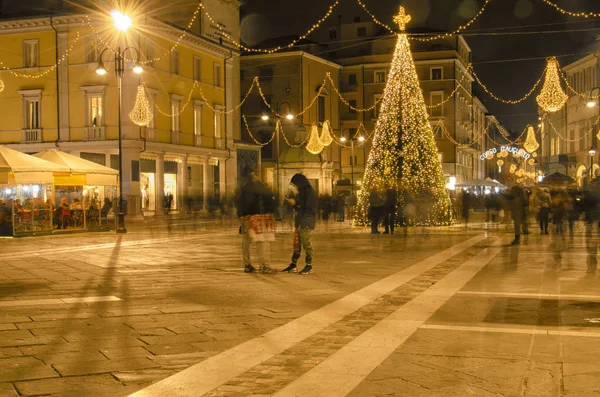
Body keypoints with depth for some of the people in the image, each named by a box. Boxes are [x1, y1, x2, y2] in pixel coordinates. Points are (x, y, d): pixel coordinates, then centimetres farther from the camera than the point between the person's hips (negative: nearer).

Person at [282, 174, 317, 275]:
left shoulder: (310, 192, -11)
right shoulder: (301, 192, 15)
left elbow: (308, 208, -16)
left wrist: (296, 204, -11)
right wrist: (293, 203, 2)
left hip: (307, 222, -9)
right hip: (299, 221, 9)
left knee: (307, 244, -4)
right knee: (296, 244, 10)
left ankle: (309, 266, 2)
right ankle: (293, 265, 16)